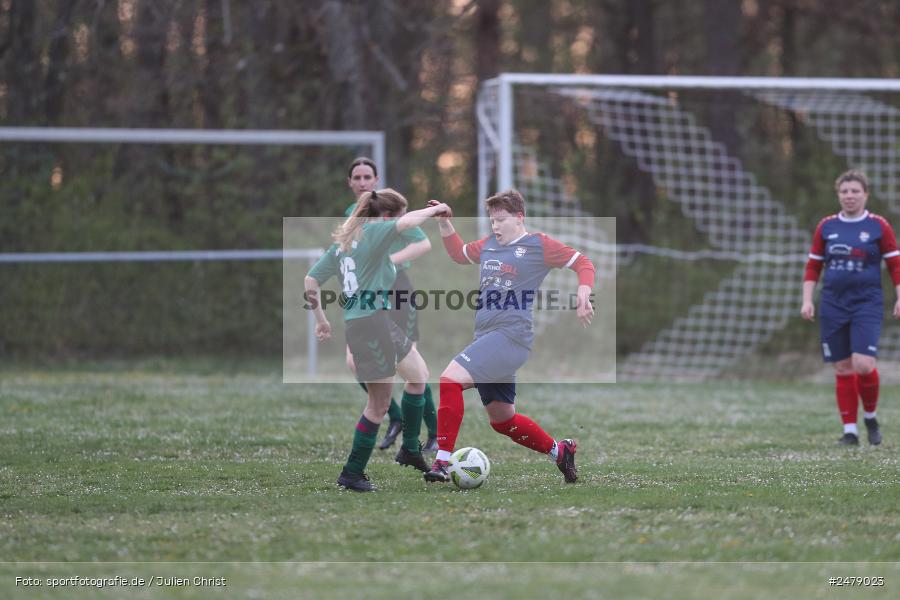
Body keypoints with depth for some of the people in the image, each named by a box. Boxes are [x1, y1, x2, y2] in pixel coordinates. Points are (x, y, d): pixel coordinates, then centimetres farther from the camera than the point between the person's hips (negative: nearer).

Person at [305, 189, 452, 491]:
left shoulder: (344, 240, 15)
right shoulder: (372, 232, -10)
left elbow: (310, 280, 14)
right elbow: (406, 223, -30)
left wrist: (321, 317, 22)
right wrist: (435, 210, -12)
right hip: (371, 322, -10)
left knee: (419, 375, 22)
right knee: (379, 404, 0)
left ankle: (410, 450, 28)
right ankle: (352, 474, 7)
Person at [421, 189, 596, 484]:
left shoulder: (538, 245, -3)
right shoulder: (489, 244, 17)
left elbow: (582, 263, 1)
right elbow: (460, 254, 35)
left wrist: (583, 294, -15)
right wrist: (445, 224, 21)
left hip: (510, 335, -9)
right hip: (487, 337, 9)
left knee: (451, 378, -25)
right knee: (502, 420, 16)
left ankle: (442, 462, -27)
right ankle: (559, 450, 35)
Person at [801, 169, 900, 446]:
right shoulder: (826, 227, 8)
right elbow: (813, 266, 13)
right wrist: (807, 299, 5)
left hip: (867, 304, -3)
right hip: (833, 306, 3)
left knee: (863, 364, -17)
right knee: (843, 369, 3)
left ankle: (870, 417, 8)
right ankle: (850, 430, 10)